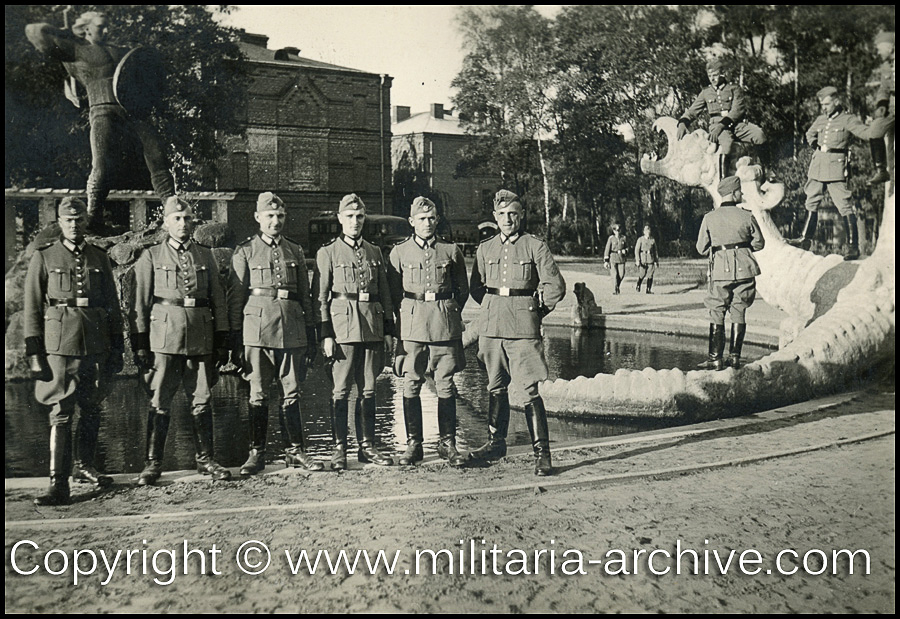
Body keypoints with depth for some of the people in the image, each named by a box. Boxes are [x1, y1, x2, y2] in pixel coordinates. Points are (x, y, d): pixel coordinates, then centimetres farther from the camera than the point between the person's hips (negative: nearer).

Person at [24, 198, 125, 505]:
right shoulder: (43, 258, 5)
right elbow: (32, 308, 3)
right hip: (60, 345, -3)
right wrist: (33, 352, -4)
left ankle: (84, 467, 29)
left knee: (92, 410, 11)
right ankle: (58, 485, -6)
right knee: (61, 414, -7)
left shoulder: (99, 257, 12)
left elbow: (113, 305, 15)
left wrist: (117, 348, 11)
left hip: (96, 346, 3)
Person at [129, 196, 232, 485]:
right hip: (164, 337, -2)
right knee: (159, 403, 0)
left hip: (201, 339, 2)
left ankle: (205, 460, 16)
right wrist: (139, 344, -3)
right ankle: (153, 464, 9)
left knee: (202, 402, 6)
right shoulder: (151, 257, 5)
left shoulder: (205, 256, 13)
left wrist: (222, 341, 7)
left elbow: (218, 300, 13)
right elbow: (139, 304, 3)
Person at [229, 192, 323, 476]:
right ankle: (257, 453, 12)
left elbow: (305, 296, 15)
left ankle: (296, 451, 14)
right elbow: (236, 299, 2)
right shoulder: (244, 252, 4)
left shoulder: (295, 251, 13)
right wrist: (235, 341, -3)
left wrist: (311, 334, 11)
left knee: (292, 393, 6)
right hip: (257, 332, -2)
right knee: (258, 395, 2)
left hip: (292, 331, 3)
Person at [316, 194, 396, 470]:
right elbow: (322, 297, -1)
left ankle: (367, 446, 16)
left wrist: (388, 330, 9)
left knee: (368, 390, 8)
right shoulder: (328, 253, 3)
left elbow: (385, 294, 15)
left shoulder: (375, 252, 14)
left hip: (372, 328, 4)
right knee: (341, 390, -1)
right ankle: (339, 448, 7)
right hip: (342, 326, -4)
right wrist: (326, 335, -8)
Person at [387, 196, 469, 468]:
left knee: (445, 386, 2)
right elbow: (393, 292, 13)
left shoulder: (452, 251, 7)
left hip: (445, 325, 0)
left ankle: (447, 443, 11)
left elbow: (463, 290, 15)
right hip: (412, 327, 0)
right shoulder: (399, 253, 7)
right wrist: (404, 318, 8)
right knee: (411, 385, -1)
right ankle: (413, 444, 9)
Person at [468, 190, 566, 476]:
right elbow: (475, 287, 20)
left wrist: (535, 312, 4)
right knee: (496, 388, 13)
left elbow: (555, 286, -1)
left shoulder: (535, 246, -1)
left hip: (524, 329, -4)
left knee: (530, 391, -7)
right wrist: (492, 309, 14)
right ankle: (496, 442, 26)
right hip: (491, 328, 4)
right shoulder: (485, 249, 10)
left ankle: (542, 451, -2)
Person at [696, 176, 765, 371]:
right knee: (738, 313, 9)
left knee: (717, 314, 4)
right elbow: (759, 243, 8)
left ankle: (716, 358, 0)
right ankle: (735, 356, 11)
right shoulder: (746, 216, -2)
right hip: (745, 269, 1)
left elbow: (702, 249, 1)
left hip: (720, 270, -1)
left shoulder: (709, 218, -2)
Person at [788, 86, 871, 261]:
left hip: (836, 168, -7)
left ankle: (852, 245, -8)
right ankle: (806, 238, 24)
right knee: (811, 203, 13)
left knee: (844, 205, -9)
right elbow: (810, 134, 33)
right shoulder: (820, 120, 13)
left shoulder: (848, 119, -4)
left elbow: (866, 133, -18)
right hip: (817, 166, 7)